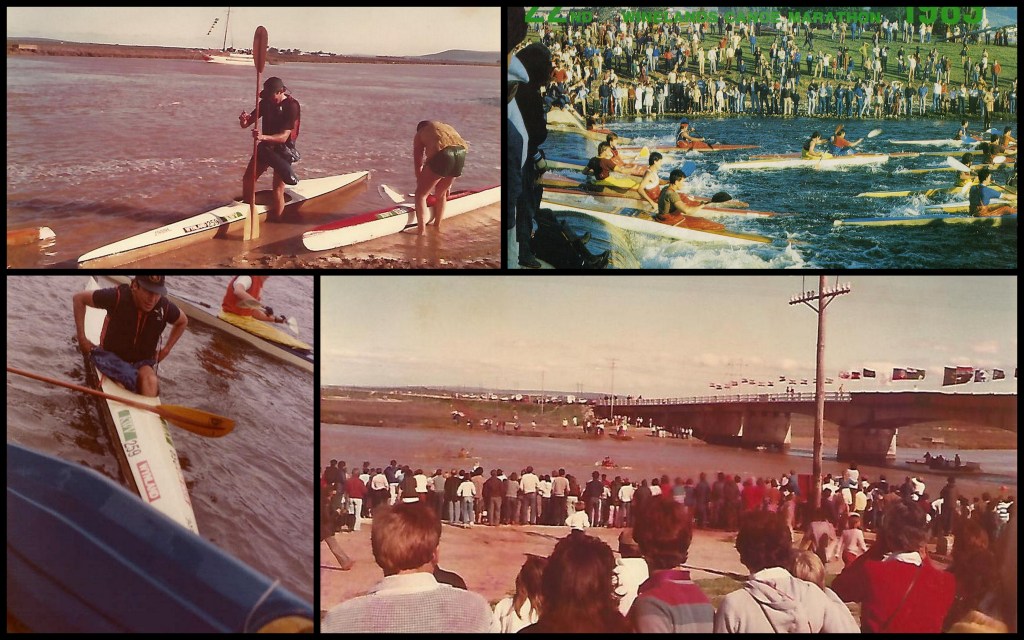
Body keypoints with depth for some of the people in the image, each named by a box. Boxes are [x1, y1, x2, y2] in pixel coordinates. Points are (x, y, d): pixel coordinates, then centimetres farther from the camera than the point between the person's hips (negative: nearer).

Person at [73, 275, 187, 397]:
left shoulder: (165, 307, -9)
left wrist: (166, 350, 8)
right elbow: (78, 298, -4)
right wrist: (82, 339, -4)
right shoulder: (118, 297, -17)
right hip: (113, 357, -2)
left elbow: (183, 322, 16)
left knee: (150, 380, -34)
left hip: (143, 362, 2)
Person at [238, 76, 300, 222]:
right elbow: (245, 124, -1)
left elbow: (284, 136, -26)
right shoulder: (266, 102, -2)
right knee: (248, 179, 4)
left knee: (278, 190, -9)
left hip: (283, 150, -6)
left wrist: (264, 137, -42)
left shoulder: (291, 106, -19)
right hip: (265, 147, 6)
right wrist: (244, 120, -26)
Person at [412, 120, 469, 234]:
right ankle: (437, 224, 37)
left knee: (421, 194, 10)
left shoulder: (420, 134, 26)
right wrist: (449, 183, 48)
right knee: (441, 193, 27)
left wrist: (420, 182, 37)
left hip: (442, 155, -5)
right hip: (461, 153, 5)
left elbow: (418, 163, 25)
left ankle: (420, 229, 4)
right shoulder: (448, 128, 39)